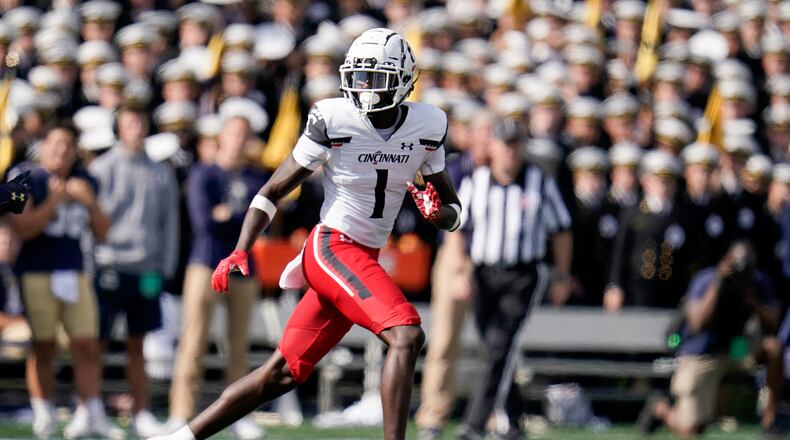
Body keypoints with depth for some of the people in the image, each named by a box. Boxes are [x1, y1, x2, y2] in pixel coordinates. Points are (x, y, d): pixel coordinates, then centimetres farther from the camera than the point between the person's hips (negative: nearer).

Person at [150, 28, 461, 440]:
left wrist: (438, 212, -14)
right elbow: (273, 191, -3)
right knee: (406, 336, -25)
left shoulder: (426, 127, 2)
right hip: (332, 248, -6)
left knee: (283, 373, 7)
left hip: (364, 261, 6)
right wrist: (239, 252, -14)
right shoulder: (333, 120, -10)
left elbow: (453, 212, 11)